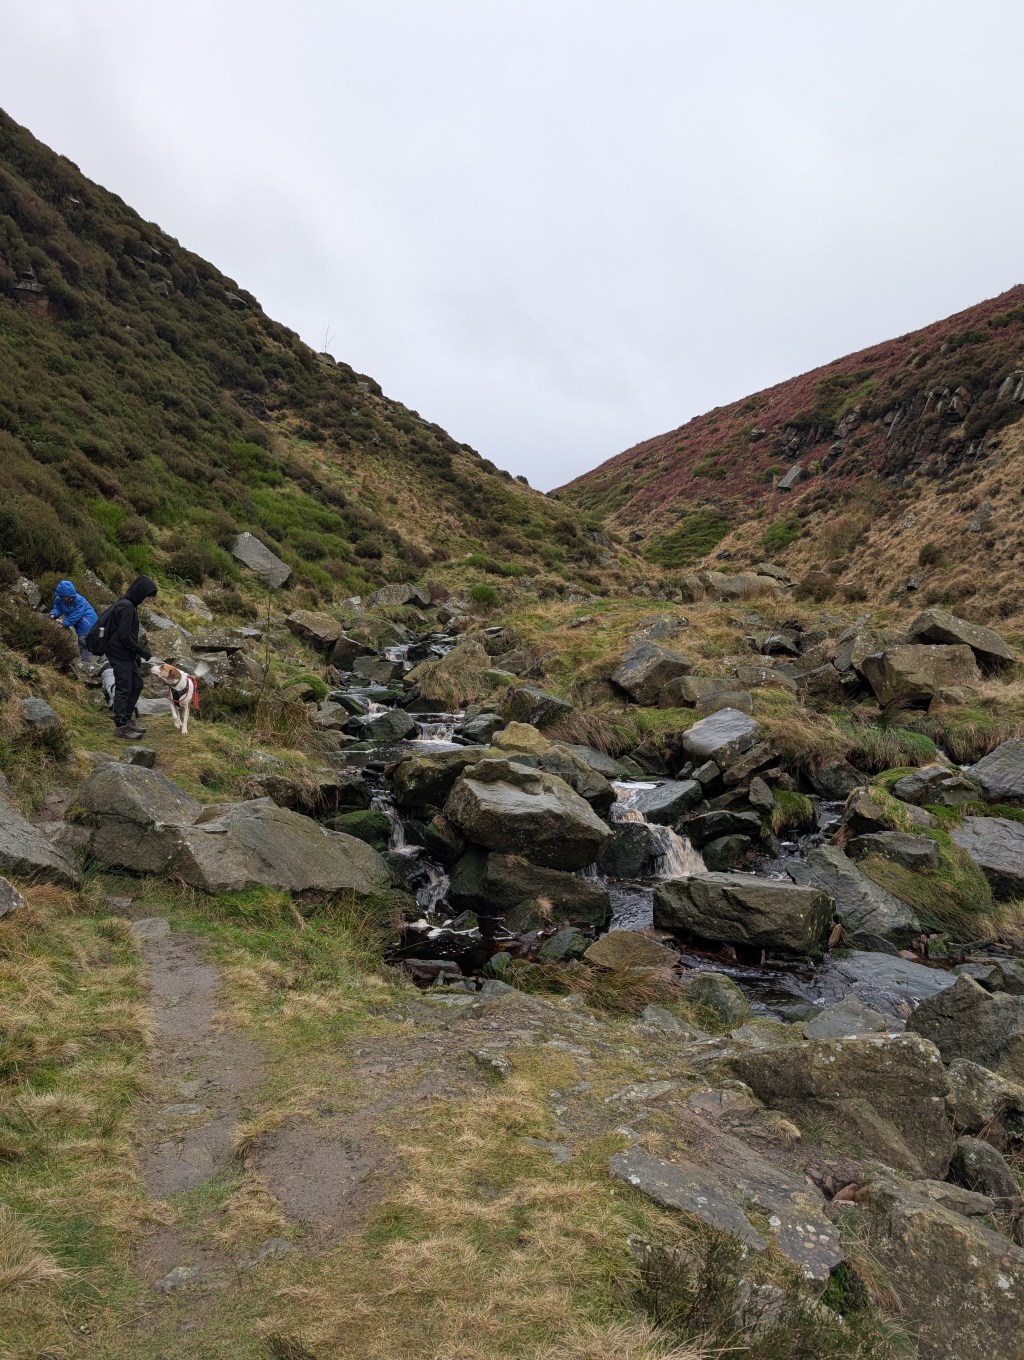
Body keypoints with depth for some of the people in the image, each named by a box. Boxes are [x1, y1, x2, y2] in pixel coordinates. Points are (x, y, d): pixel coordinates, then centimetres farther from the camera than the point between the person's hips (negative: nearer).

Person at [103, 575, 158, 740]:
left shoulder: (129, 605, 11)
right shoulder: (126, 607, -20)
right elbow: (124, 637, -23)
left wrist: (139, 652, 14)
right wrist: (143, 653, -15)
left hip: (128, 656, 10)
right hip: (120, 656, -10)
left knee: (137, 685, 16)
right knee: (123, 689, -3)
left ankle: (127, 720, 25)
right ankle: (121, 726, 6)